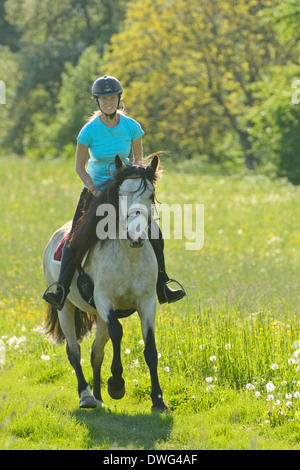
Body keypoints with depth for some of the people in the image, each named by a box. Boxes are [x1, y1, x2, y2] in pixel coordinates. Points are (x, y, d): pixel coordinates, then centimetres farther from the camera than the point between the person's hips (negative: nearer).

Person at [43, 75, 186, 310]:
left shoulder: (131, 126, -10)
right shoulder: (89, 131, -15)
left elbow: (138, 159, 4)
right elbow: (80, 166, -8)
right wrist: (96, 193, -17)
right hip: (95, 187, -2)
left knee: (154, 235, -8)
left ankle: (162, 288, 4)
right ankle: (62, 290, -15)